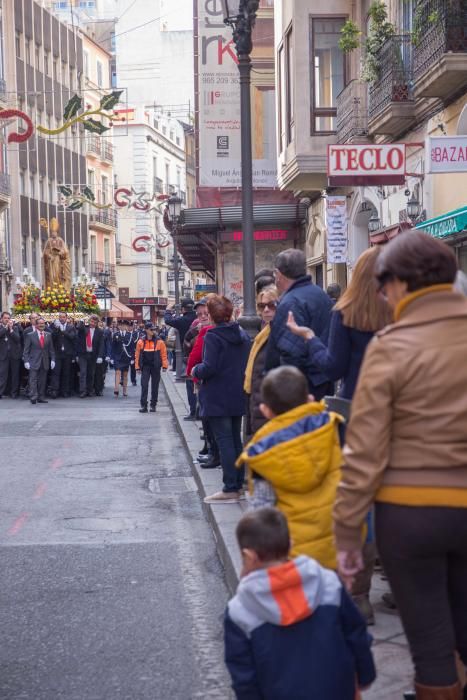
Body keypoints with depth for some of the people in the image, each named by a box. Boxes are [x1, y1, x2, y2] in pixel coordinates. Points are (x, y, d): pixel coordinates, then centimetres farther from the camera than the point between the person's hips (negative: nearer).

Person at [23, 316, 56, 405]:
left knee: (42, 381, 4)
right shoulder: (30, 335, 1)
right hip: (34, 362, -3)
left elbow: (51, 349, 13)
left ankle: (41, 398, 7)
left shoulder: (48, 335, 11)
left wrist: (52, 360, 4)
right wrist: (26, 361, -9)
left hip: (45, 363, 4)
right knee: (33, 380, -8)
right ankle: (33, 398, -11)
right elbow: (26, 350, -1)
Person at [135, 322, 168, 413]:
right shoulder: (141, 342, 1)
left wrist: (164, 365, -5)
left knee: (155, 386, 6)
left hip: (155, 367, 0)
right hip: (145, 367, 0)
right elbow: (137, 355, 5)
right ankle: (144, 406, -5)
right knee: (144, 385, -7)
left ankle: (153, 405, 16)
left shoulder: (159, 342, -1)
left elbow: (164, 354, 1)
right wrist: (138, 367, 2)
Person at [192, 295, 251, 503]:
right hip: (238, 397, 7)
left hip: (218, 398, -7)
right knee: (235, 439, 15)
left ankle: (230, 489, -5)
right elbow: (248, 364, 10)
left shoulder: (213, 336, -15)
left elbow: (209, 368, -22)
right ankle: (239, 484, 19)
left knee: (224, 441, -5)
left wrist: (196, 371, -3)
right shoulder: (243, 335, 7)